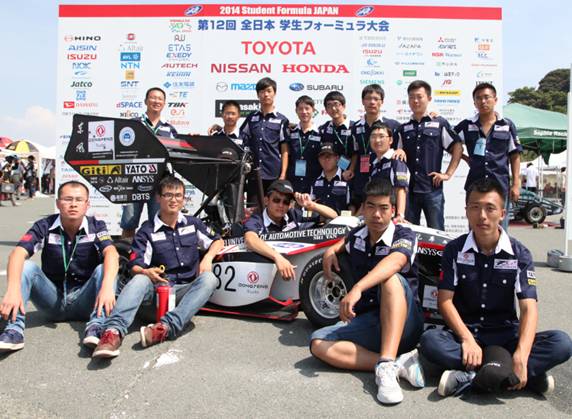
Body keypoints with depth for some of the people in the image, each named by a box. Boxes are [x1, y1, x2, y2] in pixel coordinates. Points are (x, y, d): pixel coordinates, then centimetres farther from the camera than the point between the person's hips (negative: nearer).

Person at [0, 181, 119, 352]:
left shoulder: (96, 226, -9)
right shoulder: (44, 226, -6)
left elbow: (111, 253, -29)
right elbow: (18, 254, -22)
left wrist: (107, 286, -49)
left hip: (84, 301, -1)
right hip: (53, 299, 1)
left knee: (104, 269, -27)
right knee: (26, 266, -20)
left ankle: (95, 327, -39)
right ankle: (14, 329, -30)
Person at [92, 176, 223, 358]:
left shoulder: (193, 224, 11)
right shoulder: (147, 230, 4)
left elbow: (217, 241, 20)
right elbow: (135, 266, -4)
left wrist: (208, 258, -2)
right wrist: (146, 272, -28)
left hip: (188, 289, 1)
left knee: (209, 278, -31)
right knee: (140, 280, -32)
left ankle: (167, 326, -47)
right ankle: (114, 330, -54)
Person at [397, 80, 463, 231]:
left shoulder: (439, 123, 4)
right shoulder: (404, 128, 13)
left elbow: (457, 148, 3)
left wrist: (448, 174, -3)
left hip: (433, 188, -3)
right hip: (408, 188, 3)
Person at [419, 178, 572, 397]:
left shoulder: (519, 254, -3)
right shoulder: (455, 250, -1)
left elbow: (529, 307, -13)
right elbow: (445, 299, -8)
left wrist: (521, 356, -29)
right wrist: (467, 339, -24)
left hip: (505, 335, 1)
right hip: (464, 332, 0)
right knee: (430, 340, -32)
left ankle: (468, 376, -31)